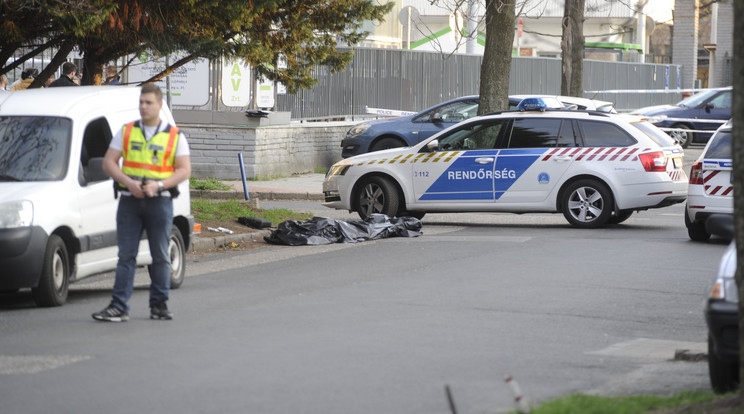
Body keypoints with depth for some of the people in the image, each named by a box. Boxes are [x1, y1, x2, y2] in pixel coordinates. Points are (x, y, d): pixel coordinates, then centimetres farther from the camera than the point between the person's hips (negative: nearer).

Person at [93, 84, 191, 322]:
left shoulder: (175, 136, 4)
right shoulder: (127, 132, 8)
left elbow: (184, 170, -1)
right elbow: (108, 163, 5)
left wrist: (158, 185, -15)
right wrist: (129, 183, -12)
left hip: (159, 202, -1)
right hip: (130, 202, 1)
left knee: (161, 256, 4)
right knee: (126, 255, -3)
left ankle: (159, 305, 13)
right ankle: (119, 307, -5)